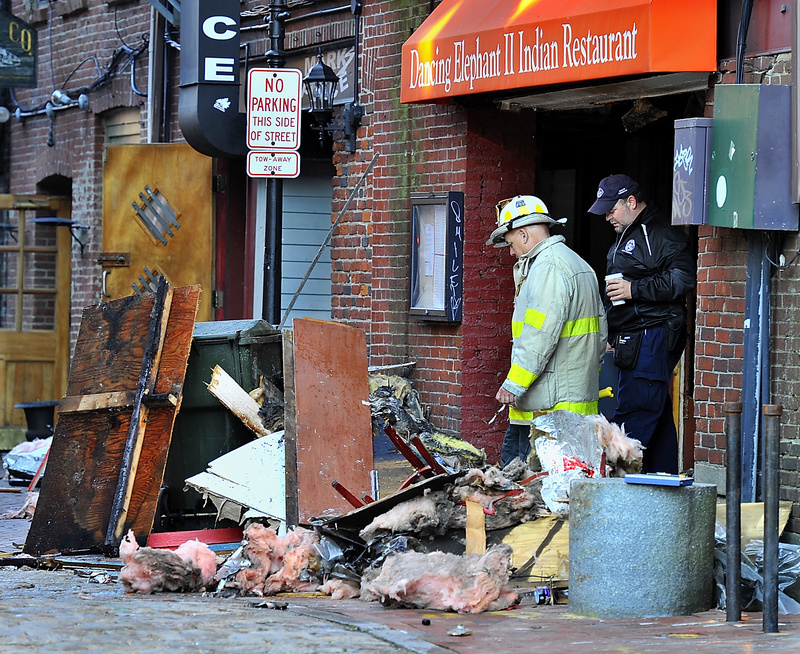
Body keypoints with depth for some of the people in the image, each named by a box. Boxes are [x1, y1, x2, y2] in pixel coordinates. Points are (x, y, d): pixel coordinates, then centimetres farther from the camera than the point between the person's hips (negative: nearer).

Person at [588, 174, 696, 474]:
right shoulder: (627, 236, 22)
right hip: (634, 342, 11)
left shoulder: (659, 235, -11)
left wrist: (634, 289, -20)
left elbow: (683, 278, -22)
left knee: (632, 418, -13)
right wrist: (612, 334, 26)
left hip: (652, 339, -11)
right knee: (658, 419, 11)